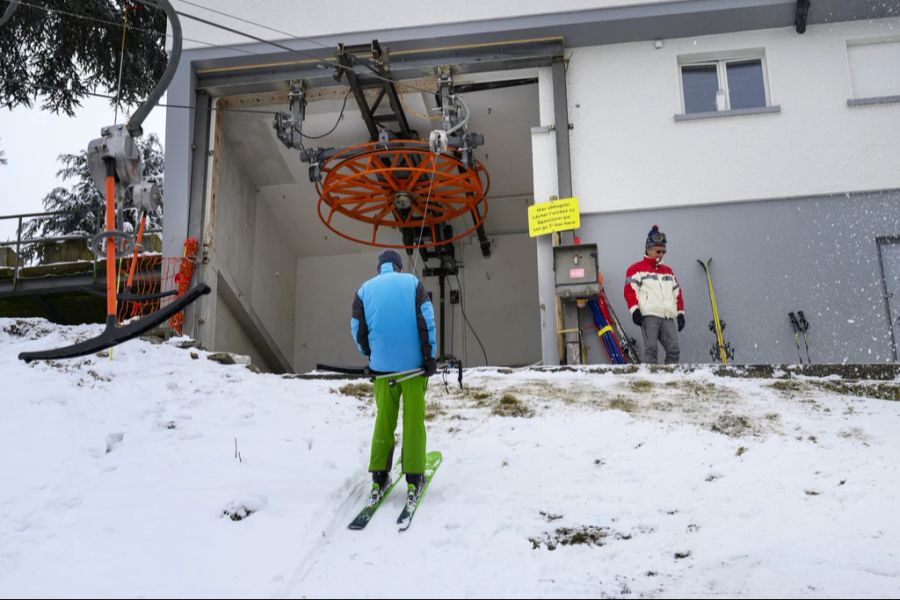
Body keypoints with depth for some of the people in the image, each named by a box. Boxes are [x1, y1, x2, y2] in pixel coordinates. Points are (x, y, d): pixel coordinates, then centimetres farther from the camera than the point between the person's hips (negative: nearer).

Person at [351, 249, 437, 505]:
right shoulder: (412, 282, 2)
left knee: (384, 420, 11)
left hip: (382, 366, 2)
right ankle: (414, 480, 4)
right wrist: (430, 356, -4)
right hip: (413, 363, -2)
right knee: (414, 420, 3)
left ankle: (379, 478, 11)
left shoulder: (365, 289, 7)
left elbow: (358, 329, 5)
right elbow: (426, 320, -6)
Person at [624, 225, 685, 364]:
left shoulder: (667, 270, 26)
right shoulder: (636, 269, 7)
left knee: (674, 350, -4)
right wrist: (634, 310, -14)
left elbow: (677, 292, 27)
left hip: (668, 316, 6)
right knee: (651, 348, -13)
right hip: (649, 315, -5)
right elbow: (630, 290, -2)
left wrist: (680, 313, 19)